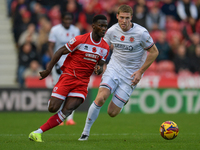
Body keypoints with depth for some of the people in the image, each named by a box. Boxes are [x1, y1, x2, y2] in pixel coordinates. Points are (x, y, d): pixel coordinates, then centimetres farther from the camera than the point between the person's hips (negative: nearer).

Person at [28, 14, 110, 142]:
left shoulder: (105, 47, 6)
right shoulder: (80, 40, -10)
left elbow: (101, 65, 15)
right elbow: (60, 52, -4)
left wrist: (99, 69, -10)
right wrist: (48, 69, -6)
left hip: (83, 82, 4)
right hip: (68, 76, -4)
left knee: (67, 111, -13)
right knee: (53, 108, -13)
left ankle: (38, 133, -9)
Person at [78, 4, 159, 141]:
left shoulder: (141, 33, -14)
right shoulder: (112, 31, -4)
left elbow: (154, 52, -4)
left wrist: (140, 71, -7)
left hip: (130, 75, -2)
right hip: (113, 69, 2)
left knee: (112, 113, -5)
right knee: (100, 98, -23)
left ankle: (123, 100, 31)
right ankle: (86, 131, -8)